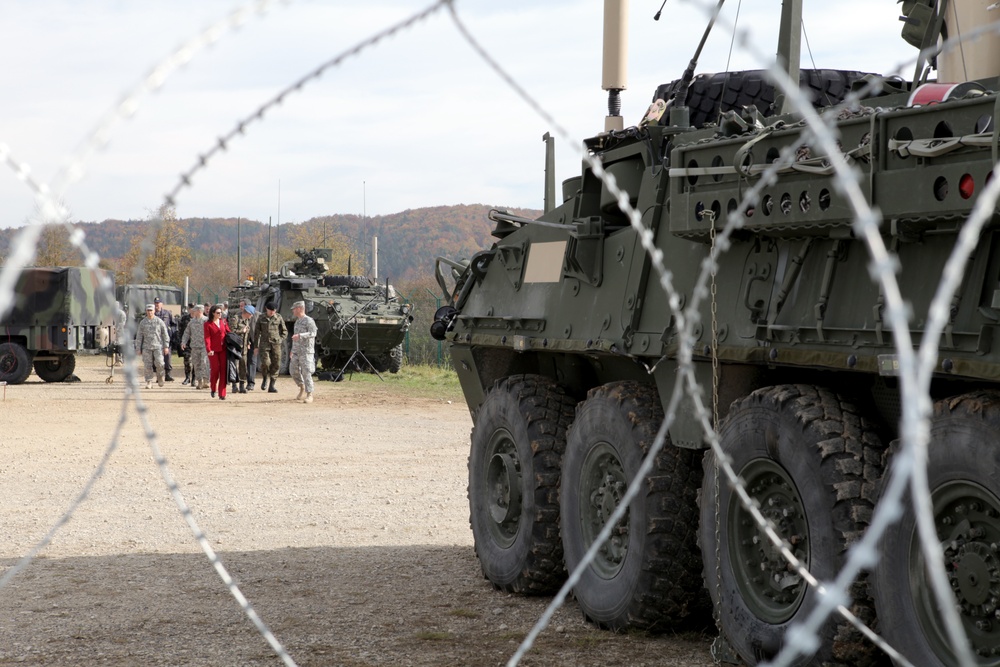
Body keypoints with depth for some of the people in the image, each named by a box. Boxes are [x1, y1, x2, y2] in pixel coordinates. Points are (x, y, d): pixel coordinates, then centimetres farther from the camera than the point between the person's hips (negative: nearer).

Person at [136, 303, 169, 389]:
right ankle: (149, 382, 3)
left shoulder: (159, 321, 3)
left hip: (158, 346, -2)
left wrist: (166, 346, 0)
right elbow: (139, 336, 10)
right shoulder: (142, 322, 7)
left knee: (159, 363, -13)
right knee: (147, 365, -3)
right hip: (146, 347, 2)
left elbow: (165, 334, 5)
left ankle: (160, 377, 14)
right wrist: (138, 348, 6)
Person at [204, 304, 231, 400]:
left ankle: (222, 394, 0)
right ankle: (213, 389, 20)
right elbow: (207, 338, -6)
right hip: (213, 351, -3)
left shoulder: (224, 322, 11)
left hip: (223, 349, 3)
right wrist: (209, 349, -18)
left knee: (223, 371, -2)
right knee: (215, 369, -5)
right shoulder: (208, 324, 0)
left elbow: (228, 333, 14)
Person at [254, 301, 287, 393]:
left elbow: (284, 331, 14)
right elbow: (256, 332, 9)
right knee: (265, 363, -16)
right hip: (264, 344, -1)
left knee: (276, 365, -3)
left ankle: (272, 386, 3)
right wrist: (256, 346, 6)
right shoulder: (261, 319, 4)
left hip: (276, 344, 1)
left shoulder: (279, 318, 6)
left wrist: (280, 340, 0)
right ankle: (264, 379, 12)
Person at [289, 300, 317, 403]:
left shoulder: (308, 320, -9)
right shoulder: (297, 321, 18)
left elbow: (313, 333, -22)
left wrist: (300, 336, -32)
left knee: (306, 372, -10)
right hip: (296, 352, 8)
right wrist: (292, 350, 26)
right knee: (293, 371, 6)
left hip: (306, 351, -8)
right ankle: (302, 388, 24)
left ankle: (309, 395, -6)